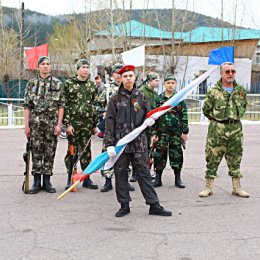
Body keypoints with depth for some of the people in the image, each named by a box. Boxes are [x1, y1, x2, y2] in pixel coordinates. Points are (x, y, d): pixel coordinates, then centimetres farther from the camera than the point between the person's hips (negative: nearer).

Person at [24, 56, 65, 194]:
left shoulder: (58, 83, 5)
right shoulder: (31, 83, 7)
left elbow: (61, 106, 2)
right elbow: (27, 106, 5)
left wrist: (59, 124, -6)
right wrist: (26, 125, -2)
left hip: (52, 123, 0)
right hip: (35, 122, 0)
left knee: (50, 153, 4)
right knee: (36, 152, 2)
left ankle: (47, 181, 13)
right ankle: (37, 182, 10)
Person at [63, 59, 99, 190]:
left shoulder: (92, 85, 12)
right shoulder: (69, 84, -1)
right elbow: (65, 105, -4)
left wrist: (95, 124, 11)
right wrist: (67, 123, -11)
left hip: (87, 123, 4)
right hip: (73, 121, -3)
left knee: (86, 150, 8)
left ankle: (86, 178, 16)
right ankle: (70, 179, 8)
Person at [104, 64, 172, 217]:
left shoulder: (141, 97, 9)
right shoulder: (116, 99, 2)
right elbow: (109, 122, -1)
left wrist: (150, 120, -9)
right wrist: (110, 144, -8)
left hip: (139, 142, 1)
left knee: (144, 173, 4)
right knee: (121, 174, 4)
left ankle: (154, 205, 8)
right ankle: (124, 206, 16)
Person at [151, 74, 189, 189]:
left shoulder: (179, 98, 5)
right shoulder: (159, 99, 5)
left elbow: (184, 116, 4)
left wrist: (185, 132, -1)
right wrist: (153, 133, -1)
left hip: (176, 132, 0)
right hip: (162, 132, 0)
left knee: (177, 155, 4)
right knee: (160, 155, 3)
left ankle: (178, 179, 15)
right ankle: (158, 179, 12)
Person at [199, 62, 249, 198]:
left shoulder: (241, 90, 7)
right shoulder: (214, 91, -4)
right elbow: (206, 109, 4)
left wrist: (235, 118, 13)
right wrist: (217, 119, 8)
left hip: (235, 128, 4)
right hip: (217, 129, -3)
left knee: (235, 159, 10)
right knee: (212, 158, 0)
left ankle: (237, 188, 20)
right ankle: (208, 187, 9)